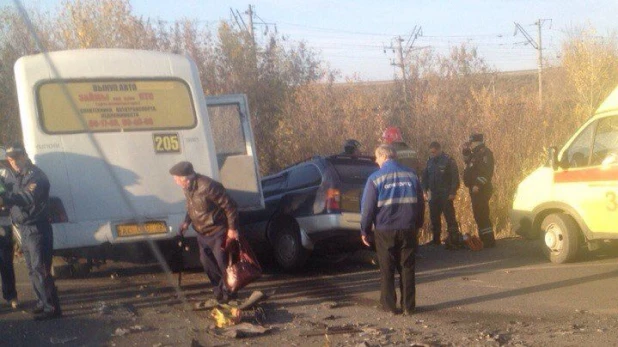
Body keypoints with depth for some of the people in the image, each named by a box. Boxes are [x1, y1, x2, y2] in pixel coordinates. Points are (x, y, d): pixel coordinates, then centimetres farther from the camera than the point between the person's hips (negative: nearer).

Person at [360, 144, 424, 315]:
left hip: (384, 230, -3)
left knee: (387, 269, 8)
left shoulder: (375, 178, -6)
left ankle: (389, 306, 10)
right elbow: (420, 203, 11)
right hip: (407, 229, 3)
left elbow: (367, 207, -6)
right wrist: (417, 224, 21)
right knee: (407, 268, 10)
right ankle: (408, 306, 11)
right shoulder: (411, 175, 5)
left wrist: (364, 230, 4)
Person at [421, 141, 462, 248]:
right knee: (434, 218, 10)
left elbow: (455, 178, -9)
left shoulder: (448, 161, -8)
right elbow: (425, 176, 16)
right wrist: (425, 190, 7)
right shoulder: (430, 161, 9)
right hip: (433, 195, 6)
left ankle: (454, 240, -5)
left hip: (446, 195, -6)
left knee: (450, 217, -7)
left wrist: (452, 192, -14)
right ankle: (436, 239, 20)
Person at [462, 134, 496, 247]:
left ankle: (489, 240, -11)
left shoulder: (485, 153, -12)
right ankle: (484, 239, 21)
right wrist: (466, 151, 21)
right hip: (475, 190, 11)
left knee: (481, 215, -12)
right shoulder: (476, 154, 19)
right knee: (478, 215, 14)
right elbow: (467, 161, 38)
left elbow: (486, 171, -23)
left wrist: (478, 185, -29)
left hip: (481, 190, -11)